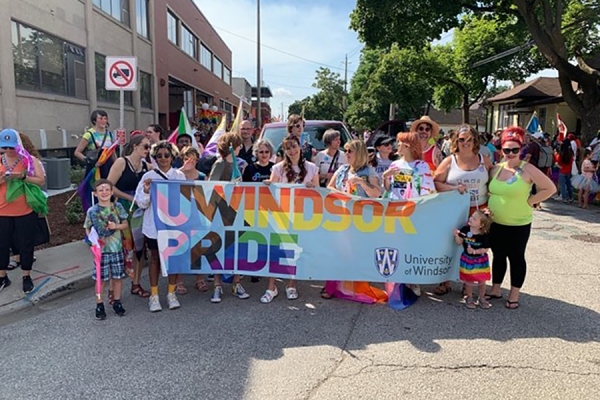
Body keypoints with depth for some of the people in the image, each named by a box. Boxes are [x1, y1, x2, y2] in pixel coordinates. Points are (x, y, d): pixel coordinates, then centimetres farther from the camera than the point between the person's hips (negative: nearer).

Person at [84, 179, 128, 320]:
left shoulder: (117, 207, 0)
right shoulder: (92, 211, -5)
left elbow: (126, 225, 6)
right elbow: (88, 229, 2)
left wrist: (116, 226, -13)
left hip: (116, 247, 2)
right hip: (101, 249, -2)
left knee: (117, 276, 11)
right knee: (100, 278, 5)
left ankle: (117, 302, 27)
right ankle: (99, 305, 20)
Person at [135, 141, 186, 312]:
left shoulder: (180, 176, 3)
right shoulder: (148, 177, -1)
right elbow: (141, 203, -1)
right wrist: (146, 191, -19)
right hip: (154, 224, -1)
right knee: (155, 258, 8)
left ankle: (171, 293, 22)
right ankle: (154, 295, 18)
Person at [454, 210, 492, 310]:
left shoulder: (484, 236, -18)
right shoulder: (465, 230, -11)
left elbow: (486, 249, -14)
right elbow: (459, 242, -3)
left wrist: (475, 251, -27)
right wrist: (456, 235, -21)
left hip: (480, 261, -1)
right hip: (467, 259, 1)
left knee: (481, 281, 12)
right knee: (468, 281, 11)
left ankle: (481, 298, 34)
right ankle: (469, 298, 30)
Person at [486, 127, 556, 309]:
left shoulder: (527, 170, -13)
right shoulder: (496, 169, 2)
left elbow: (550, 188, -11)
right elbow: (489, 190, 16)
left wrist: (528, 201, -13)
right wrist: (490, 205, 1)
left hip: (518, 225, -5)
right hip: (495, 223, 5)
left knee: (516, 258, 8)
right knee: (498, 256, 15)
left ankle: (514, 295, 19)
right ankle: (495, 290, 29)